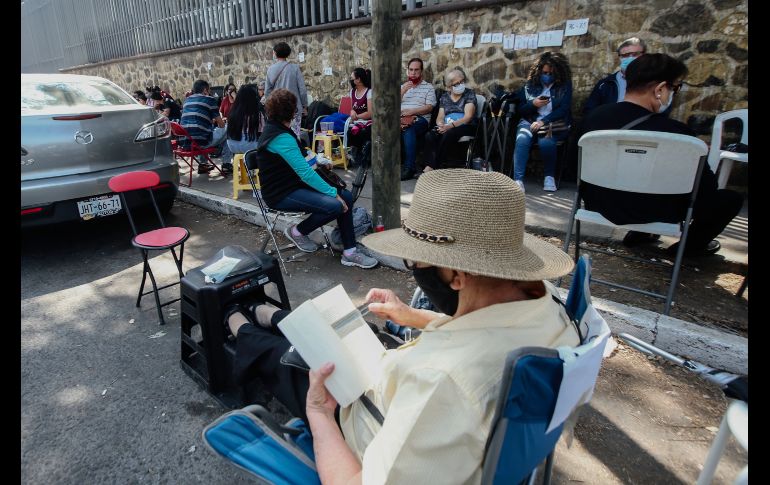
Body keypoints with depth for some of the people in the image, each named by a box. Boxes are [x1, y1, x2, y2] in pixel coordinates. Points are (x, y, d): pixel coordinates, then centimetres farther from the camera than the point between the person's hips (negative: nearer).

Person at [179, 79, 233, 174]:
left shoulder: (187, 99, 19)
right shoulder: (210, 99, 2)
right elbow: (221, 124, 6)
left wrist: (211, 121, 38)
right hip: (201, 141, -7)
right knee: (227, 132, 15)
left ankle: (202, 165, 37)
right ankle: (226, 165, 16)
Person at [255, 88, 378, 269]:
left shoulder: (275, 128, 10)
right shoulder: (281, 138, -22)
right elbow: (305, 172, -26)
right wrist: (333, 193, -23)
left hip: (294, 184, 10)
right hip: (281, 194, -10)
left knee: (346, 197, -2)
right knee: (335, 205, -29)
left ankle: (349, 252, 1)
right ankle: (297, 231, -2)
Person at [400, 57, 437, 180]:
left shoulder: (428, 87, 15)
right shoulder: (402, 87, 28)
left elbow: (429, 107, 1)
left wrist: (411, 111, -12)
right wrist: (403, 91, 0)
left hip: (420, 118, -3)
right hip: (401, 117, 3)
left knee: (408, 129, -39)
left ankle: (409, 167, -40)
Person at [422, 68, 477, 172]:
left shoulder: (469, 94, 2)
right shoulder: (444, 97, 16)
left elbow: (468, 116, -10)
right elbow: (440, 117, 10)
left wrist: (451, 125, -25)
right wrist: (441, 125, -16)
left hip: (466, 127, -4)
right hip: (447, 127, 4)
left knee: (448, 134, -37)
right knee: (429, 136, -27)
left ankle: (434, 166, -32)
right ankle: (429, 167, -41)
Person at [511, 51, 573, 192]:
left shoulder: (565, 86, 6)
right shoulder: (530, 85, 12)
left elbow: (564, 109, -5)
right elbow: (520, 110, 13)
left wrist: (543, 121, -19)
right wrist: (533, 104, -9)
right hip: (530, 122, 2)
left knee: (546, 142, -36)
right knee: (522, 140, -34)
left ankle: (549, 176, -13)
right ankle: (518, 180, -38)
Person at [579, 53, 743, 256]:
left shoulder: (595, 116, -11)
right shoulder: (674, 132, -27)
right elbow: (707, 186, -14)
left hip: (600, 203, 6)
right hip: (653, 213, -6)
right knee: (732, 198, 15)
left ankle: (639, 232, 36)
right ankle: (690, 245, 35)